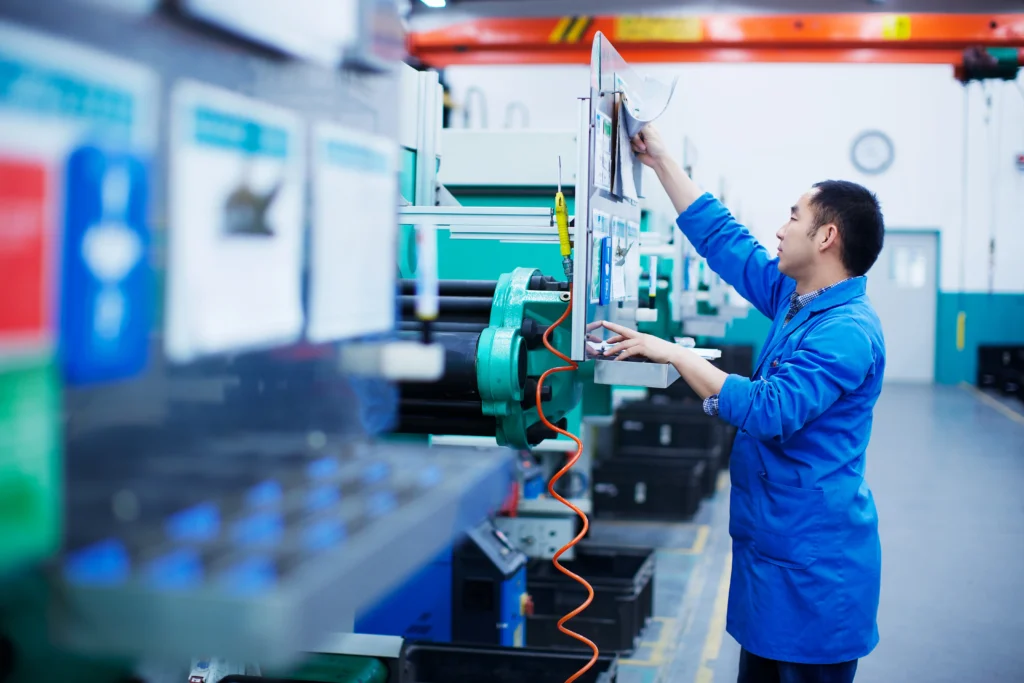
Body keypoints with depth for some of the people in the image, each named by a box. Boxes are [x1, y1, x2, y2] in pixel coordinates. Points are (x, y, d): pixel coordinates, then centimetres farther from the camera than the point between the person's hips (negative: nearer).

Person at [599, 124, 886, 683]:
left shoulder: (846, 332, -21)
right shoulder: (795, 299, 8)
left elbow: (770, 412, -29)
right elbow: (723, 239, 16)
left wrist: (672, 353, -23)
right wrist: (660, 160, 17)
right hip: (774, 549, 9)